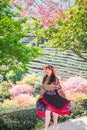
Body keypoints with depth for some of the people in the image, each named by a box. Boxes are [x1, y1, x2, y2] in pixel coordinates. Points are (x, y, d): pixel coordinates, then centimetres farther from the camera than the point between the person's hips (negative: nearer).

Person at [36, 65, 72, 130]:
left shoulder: (55, 79, -11)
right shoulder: (45, 78, 3)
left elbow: (59, 88, -7)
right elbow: (43, 88, 12)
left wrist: (63, 97, -6)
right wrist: (41, 96, 14)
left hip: (54, 97, -3)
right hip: (47, 97, 3)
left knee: (55, 111, 10)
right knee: (47, 112, -2)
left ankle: (55, 123, 33)